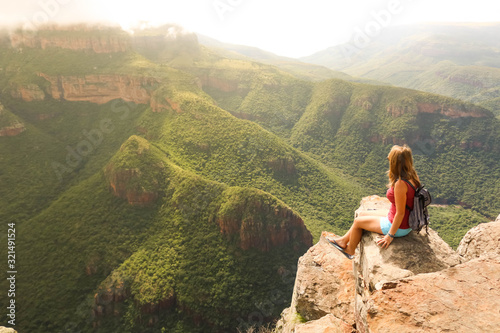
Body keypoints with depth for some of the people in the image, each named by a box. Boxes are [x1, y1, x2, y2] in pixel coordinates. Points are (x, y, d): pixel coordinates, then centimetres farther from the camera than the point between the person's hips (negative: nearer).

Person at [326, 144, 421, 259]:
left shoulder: (400, 184, -32)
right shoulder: (413, 176, -4)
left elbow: (400, 213, -27)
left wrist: (390, 235, -17)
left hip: (399, 227, -9)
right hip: (407, 223, 9)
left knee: (357, 221, 9)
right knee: (363, 214, 19)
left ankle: (350, 252, 34)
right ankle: (344, 240, 35)